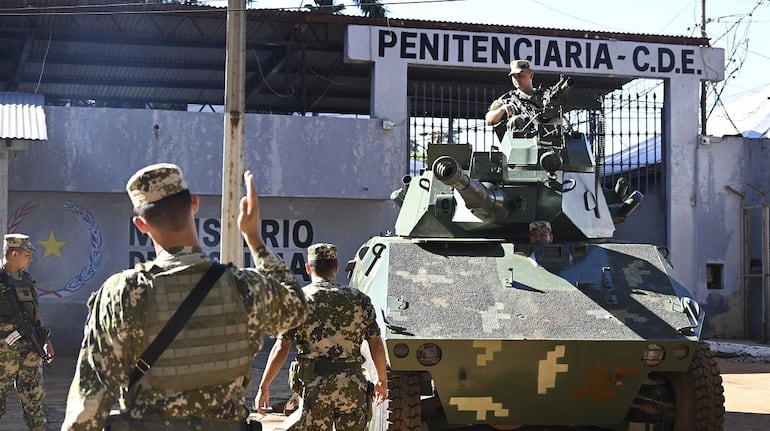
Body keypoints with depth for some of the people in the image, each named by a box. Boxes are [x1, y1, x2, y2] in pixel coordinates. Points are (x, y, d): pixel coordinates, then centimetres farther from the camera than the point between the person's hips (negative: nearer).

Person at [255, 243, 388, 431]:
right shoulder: (359, 299, 7)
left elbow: (281, 348, -3)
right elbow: (376, 346, 8)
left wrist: (263, 387, 3)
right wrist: (382, 380, 21)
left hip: (315, 384, -2)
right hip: (353, 384, 2)